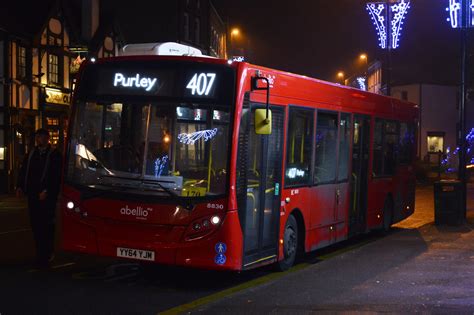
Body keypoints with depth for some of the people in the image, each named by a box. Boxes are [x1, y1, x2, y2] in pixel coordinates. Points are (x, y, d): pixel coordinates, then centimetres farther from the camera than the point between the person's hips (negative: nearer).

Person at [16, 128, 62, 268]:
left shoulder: (54, 155, -3)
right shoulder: (31, 154, 15)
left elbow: (56, 176, -10)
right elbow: (23, 171, 14)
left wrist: (46, 191, -17)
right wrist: (20, 186, 0)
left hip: (47, 196, -6)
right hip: (33, 195, 6)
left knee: (46, 225, -4)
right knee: (35, 224, 7)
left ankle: (46, 255, -2)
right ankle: (41, 253, 17)